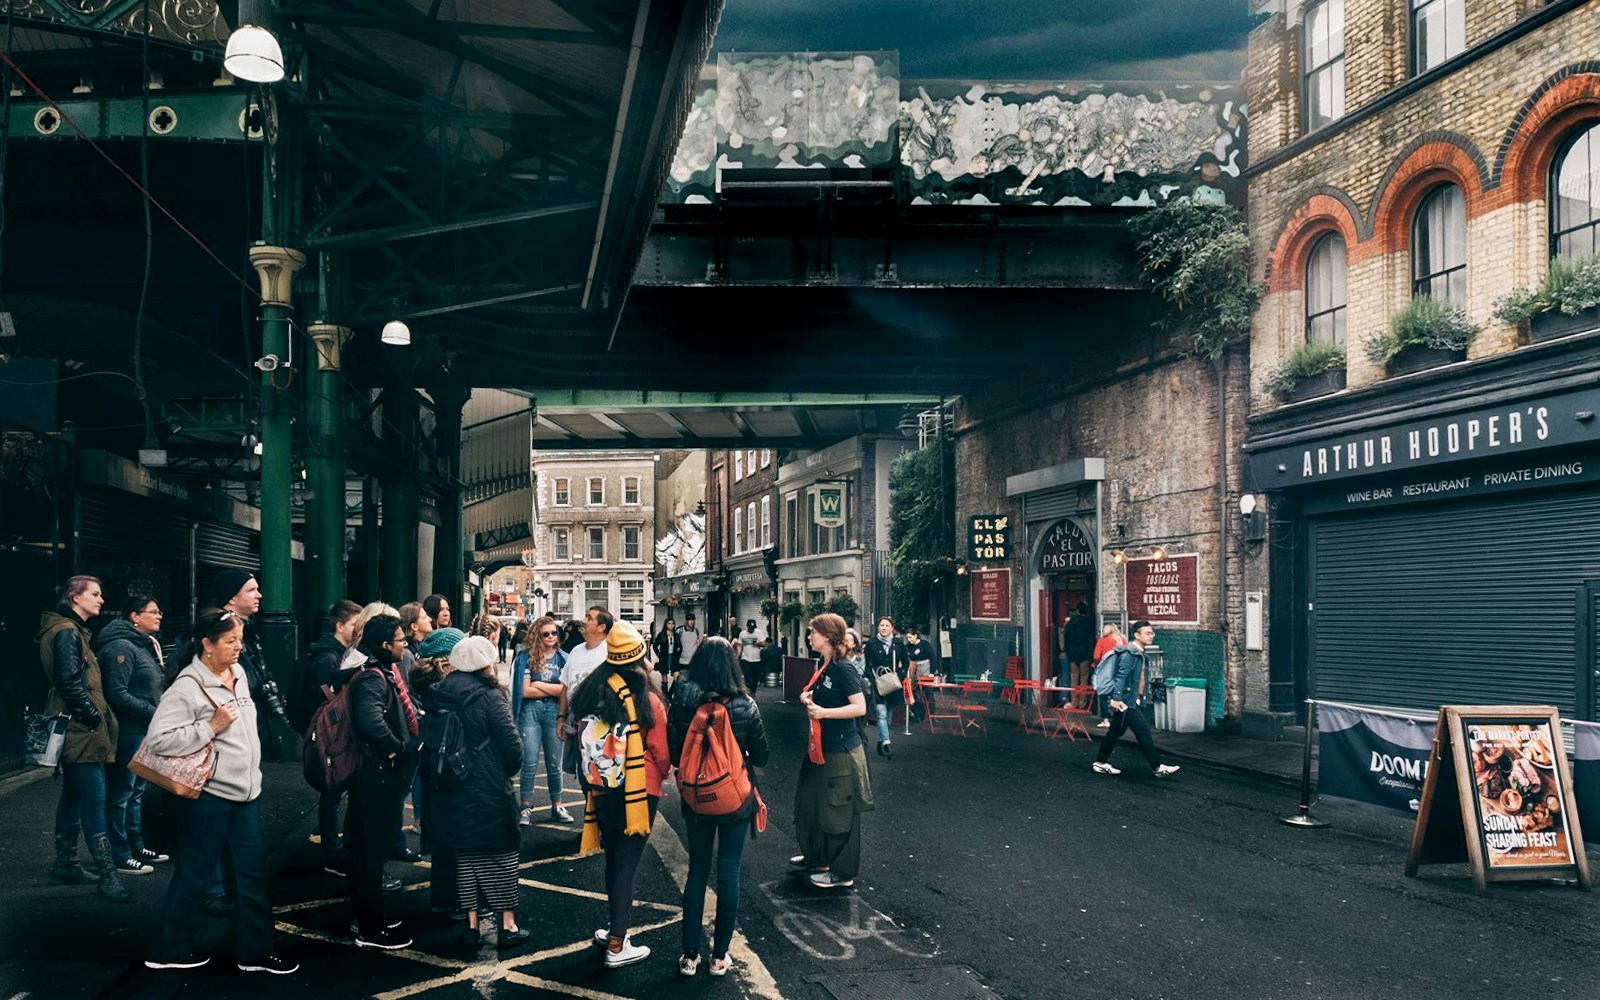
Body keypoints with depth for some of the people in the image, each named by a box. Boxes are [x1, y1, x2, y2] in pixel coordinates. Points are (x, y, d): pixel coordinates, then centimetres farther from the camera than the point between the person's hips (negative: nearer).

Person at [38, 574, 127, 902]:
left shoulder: (72, 631, 18)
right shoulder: (68, 632, -14)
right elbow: (70, 683, -21)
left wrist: (94, 715, 15)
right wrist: (93, 716, -14)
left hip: (76, 729, 11)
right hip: (81, 729, -11)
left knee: (72, 796, 17)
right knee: (94, 798, -11)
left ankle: (65, 864, 26)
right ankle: (107, 873, -12)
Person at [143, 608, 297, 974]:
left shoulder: (238, 673, 7)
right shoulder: (187, 687, -17)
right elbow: (160, 739, -23)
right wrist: (211, 727, -23)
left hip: (245, 792, 8)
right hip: (207, 795, -8)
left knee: (252, 869, 10)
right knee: (195, 873, 5)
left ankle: (254, 951, 19)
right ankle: (168, 950, 23)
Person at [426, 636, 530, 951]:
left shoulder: (438, 696, 1)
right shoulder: (490, 697, -14)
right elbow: (512, 746, -15)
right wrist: (509, 770, 5)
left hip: (451, 792, 5)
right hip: (489, 792, -5)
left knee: (465, 855, 14)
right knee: (501, 854, 7)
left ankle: (471, 925, 18)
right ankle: (508, 926, 12)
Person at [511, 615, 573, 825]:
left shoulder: (563, 658, 7)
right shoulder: (526, 657, 1)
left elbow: (567, 690, -5)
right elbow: (525, 691, -7)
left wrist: (539, 685, -7)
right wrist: (554, 690, -4)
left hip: (555, 712, 2)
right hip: (530, 711, -2)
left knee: (554, 763, 8)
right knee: (530, 762, -3)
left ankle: (557, 806, 18)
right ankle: (526, 807, 7)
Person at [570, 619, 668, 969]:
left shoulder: (591, 692, -5)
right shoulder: (646, 700, -15)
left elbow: (582, 741, 3)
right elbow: (661, 753, -7)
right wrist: (661, 775, 14)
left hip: (600, 791, 4)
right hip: (639, 792, -4)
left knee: (613, 859, 19)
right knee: (626, 864, 2)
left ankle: (617, 928, 32)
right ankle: (616, 946, 7)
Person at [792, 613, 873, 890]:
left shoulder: (844, 668, -19)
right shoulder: (825, 666, 9)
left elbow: (860, 707, -24)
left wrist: (823, 712, -27)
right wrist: (809, 698, 1)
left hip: (841, 750, -10)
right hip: (822, 747, 10)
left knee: (839, 810, 1)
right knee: (811, 802, 19)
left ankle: (843, 872, 13)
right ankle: (816, 857, 36)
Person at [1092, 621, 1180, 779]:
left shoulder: (1140, 653, 15)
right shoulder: (1129, 652, -15)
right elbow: (1121, 676, -21)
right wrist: (1116, 698, -26)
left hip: (1133, 701, 10)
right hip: (1126, 701, -10)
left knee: (1116, 731, 14)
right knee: (1143, 730, -8)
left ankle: (1100, 763, 21)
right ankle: (1158, 767, -5)